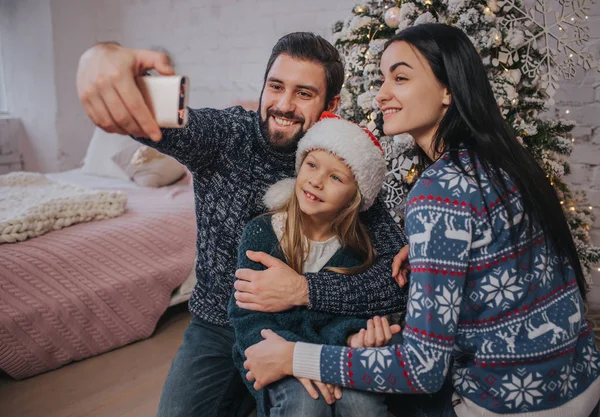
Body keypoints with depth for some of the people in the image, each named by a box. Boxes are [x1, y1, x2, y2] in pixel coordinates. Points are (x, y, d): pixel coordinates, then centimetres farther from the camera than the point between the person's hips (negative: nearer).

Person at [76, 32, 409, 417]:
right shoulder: (229, 134, -12)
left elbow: (402, 276, -19)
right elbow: (152, 114, -33)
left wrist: (303, 290, -30)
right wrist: (103, 56, -55)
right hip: (216, 326, 1)